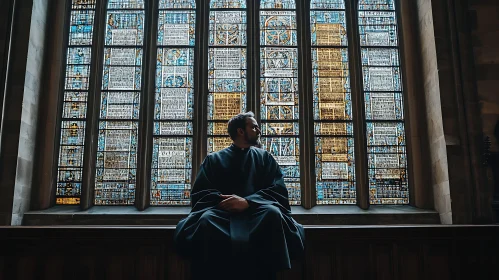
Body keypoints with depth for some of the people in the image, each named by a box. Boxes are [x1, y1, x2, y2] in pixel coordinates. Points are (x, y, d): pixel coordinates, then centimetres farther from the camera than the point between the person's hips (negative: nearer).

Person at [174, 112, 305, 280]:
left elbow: (278, 190, 4)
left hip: (257, 210, 1)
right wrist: (221, 199, -15)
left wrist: (248, 201, -15)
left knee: (273, 214, -35)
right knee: (205, 220, -35)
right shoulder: (214, 159, 18)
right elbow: (199, 193, 7)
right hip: (221, 211, 0)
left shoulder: (265, 157, 19)